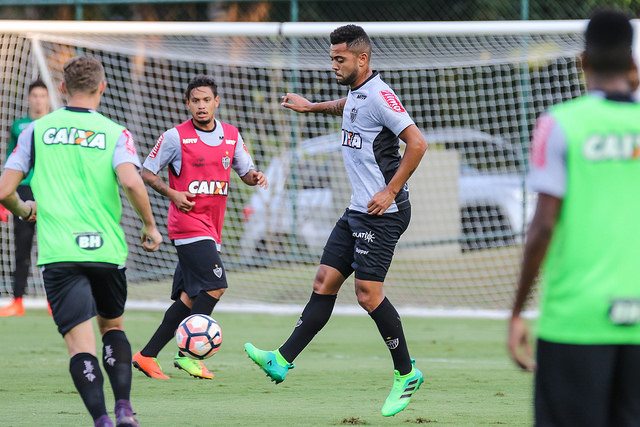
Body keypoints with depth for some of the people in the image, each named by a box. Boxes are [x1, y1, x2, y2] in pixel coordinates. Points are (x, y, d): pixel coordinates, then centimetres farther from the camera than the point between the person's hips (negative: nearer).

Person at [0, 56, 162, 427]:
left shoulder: (37, 130, 4)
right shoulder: (115, 133, 1)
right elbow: (131, 182, -16)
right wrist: (150, 226, -1)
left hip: (58, 253, -1)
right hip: (107, 249, 1)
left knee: (80, 341, -3)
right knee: (112, 326, 24)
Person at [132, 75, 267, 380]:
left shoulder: (232, 136, 10)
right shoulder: (176, 137, -5)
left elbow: (245, 171, 18)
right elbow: (147, 172, 1)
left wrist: (254, 177, -5)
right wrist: (172, 193, -14)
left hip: (211, 228, 7)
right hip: (188, 221, -7)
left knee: (189, 297, 6)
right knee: (215, 285, -18)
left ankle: (147, 355, 11)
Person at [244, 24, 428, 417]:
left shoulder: (378, 95, -16)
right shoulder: (356, 94, 13)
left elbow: (417, 142, -21)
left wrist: (391, 191, -20)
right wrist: (312, 107, 37)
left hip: (382, 213, -10)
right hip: (358, 210, 10)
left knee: (368, 293, -9)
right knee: (324, 282, 5)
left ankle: (406, 373, 4)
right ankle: (282, 361, 2)